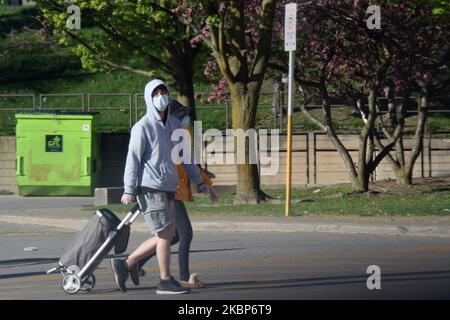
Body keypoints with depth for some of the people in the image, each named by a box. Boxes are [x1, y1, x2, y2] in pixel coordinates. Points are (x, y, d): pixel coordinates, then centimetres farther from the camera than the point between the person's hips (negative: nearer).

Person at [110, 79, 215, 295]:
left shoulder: (174, 125, 15)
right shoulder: (143, 127, -7)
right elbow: (133, 159, -10)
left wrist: (199, 182, 15)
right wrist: (129, 190, -15)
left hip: (168, 188, 8)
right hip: (151, 188, -8)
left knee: (166, 236, 8)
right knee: (165, 233, -7)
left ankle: (126, 264, 17)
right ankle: (165, 282, 1)